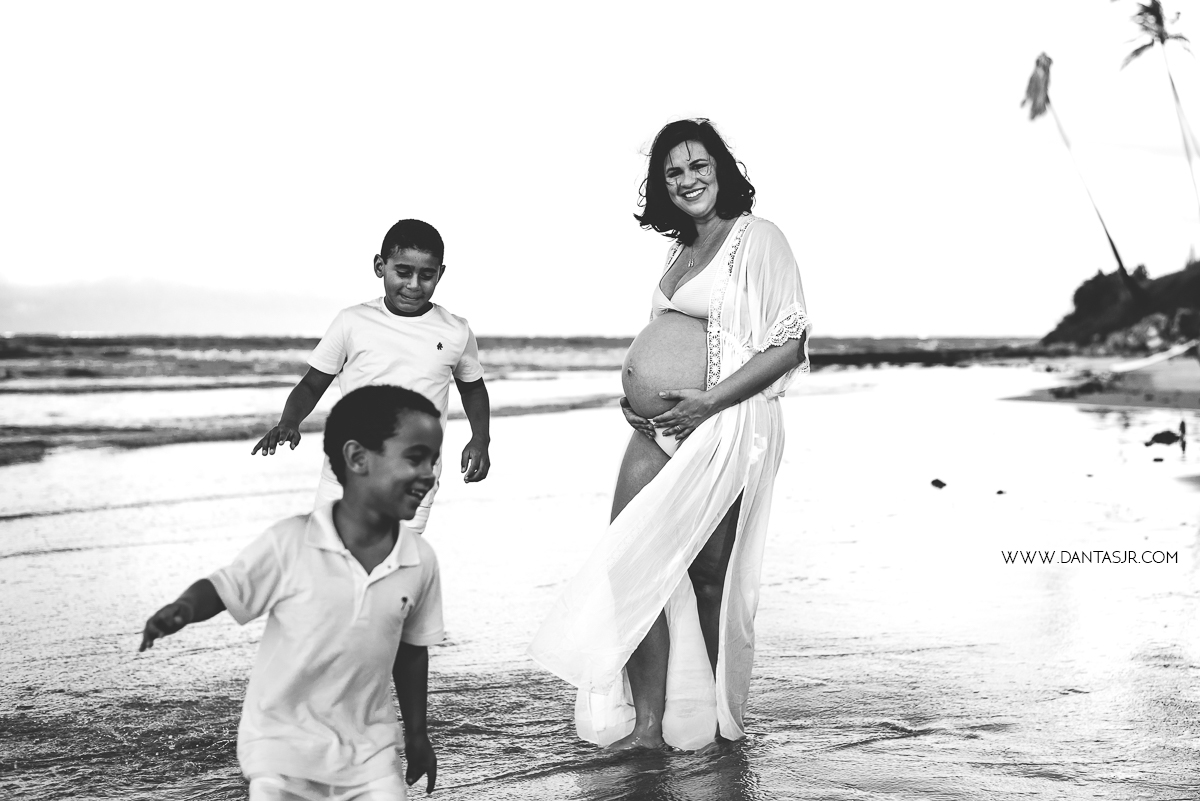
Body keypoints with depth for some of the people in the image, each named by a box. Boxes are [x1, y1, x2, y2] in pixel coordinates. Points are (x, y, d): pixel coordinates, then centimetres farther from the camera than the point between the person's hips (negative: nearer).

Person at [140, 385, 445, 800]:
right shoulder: (290, 543, -16)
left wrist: (417, 734, 15)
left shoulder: (420, 561, -5)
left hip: (368, 751, 3)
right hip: (283, 743, -3)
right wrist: (183, 608, -30)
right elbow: (223, 589, -8)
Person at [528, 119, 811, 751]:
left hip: (731, 424, -7)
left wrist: (709, 402, -16)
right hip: (663, 425, 7)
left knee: (709, 571, -4)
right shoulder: (678, 251, 19)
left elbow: (790, 344, -10)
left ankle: (717, 715, 11)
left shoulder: (757, 239, -3)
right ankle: (647, 720, -4)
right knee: (638, 563, -6)